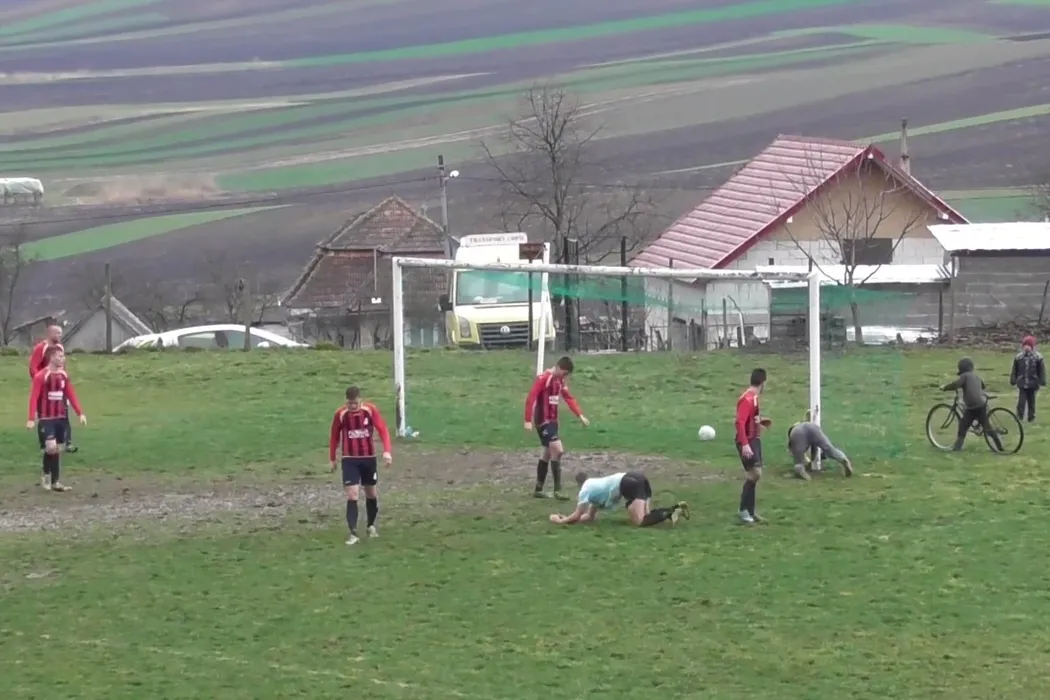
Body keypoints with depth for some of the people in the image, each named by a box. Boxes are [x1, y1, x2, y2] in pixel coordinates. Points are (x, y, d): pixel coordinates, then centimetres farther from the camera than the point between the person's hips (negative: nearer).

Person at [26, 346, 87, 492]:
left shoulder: (64, 375, 7)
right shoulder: (41, 376, -14)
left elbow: (71, 395, 11)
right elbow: (34, 398, -16)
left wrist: (80, 413, 4)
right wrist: (31, 419, -22)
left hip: (60, 418, 6)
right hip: (46, 418, -6)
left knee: (56, 449, 8)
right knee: (51, 447, -17)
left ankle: (55, 482, 14)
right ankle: (46, 474, 6)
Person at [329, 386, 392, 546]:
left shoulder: (370, 410, -10)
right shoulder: (340, 414, -9)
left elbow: (383, 430, -12)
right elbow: (334, 436, 3)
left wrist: (386, 451, -26)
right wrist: (332, 459, 8)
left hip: (369, 458, 2)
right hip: (349, 459, -2)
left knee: (372, 493, 14)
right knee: (352, 495, -12)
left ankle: (371, 526, 34)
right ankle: (353, 533, -13)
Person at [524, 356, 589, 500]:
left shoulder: (561, 381, 10)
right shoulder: (543, 379, -17)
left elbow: (569, 398, 14)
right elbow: (530, 399, -20)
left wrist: (580, 416, 5)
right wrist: (528, 420, -24)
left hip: (552, 420, 10)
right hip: (543, 421, -10)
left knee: (548, 453, 14)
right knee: (558, 450, -16)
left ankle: (538, 489, 23)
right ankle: (557, 490, -13)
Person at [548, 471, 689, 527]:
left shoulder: (585, 490, 12)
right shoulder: (593, 485, 37)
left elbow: (577, 516, 11)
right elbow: (591, 516, 41)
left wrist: (561, 521, 26)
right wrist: (568, 518, 40)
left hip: (629, 484, -9)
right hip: (638, 479, 9)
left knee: (640, 521, -17)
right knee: (645, 516, 14)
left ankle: (670, 514, -32)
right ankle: (677, 507, -1)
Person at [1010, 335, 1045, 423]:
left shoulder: (1037, 357, -5)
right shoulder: (1019, 357, 1)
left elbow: (1041, 370, -3)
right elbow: (1014, 370, 8)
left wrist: (1042, 381, -6)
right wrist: (1013, 381, 7)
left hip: (1032, 384, -1)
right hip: (1022, 384, 1)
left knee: (1031, 402, 10)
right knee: (1021, 401, -6)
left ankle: (1031, 417, 19)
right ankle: (1019, 417, 0)